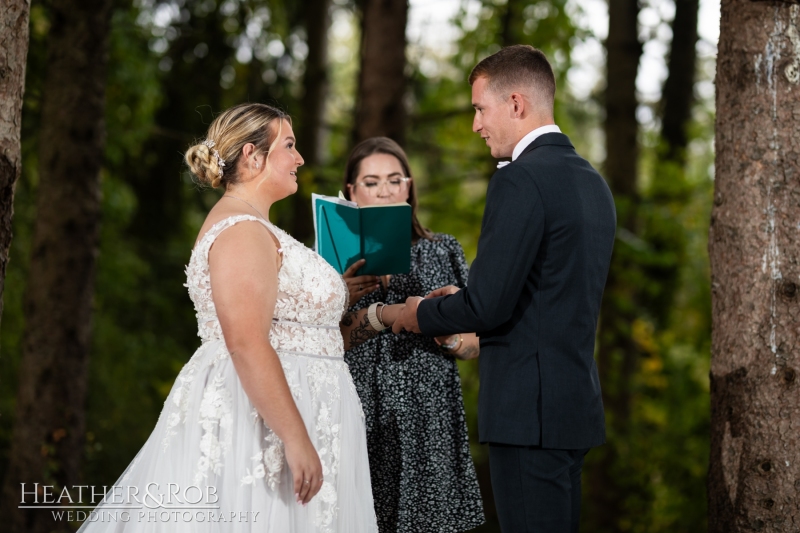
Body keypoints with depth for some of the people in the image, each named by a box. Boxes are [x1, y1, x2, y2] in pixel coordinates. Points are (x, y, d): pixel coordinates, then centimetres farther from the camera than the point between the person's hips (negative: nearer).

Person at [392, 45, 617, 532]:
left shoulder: (520, 182, -14)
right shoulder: (592, 181, 15)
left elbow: (488, 306, -18)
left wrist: (423, 314, 1)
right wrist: (463, 302, 16)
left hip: (531, 410, -9)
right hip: (576, 399, 9)